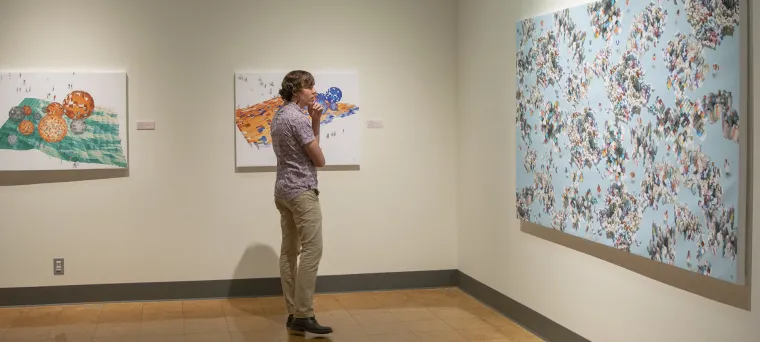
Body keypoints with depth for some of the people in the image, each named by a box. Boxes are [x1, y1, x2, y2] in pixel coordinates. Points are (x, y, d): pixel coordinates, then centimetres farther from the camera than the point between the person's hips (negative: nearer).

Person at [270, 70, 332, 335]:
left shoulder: (278, 117, 14)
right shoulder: (298, 118, -16)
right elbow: (319, 159, -10)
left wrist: (315, 121, 7)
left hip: (283, 190, 10)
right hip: (302, 191, -10)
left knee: (289, 251, 8)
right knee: (311, 249, -11)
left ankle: (293, 313, 10)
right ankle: (303, 315, -14)